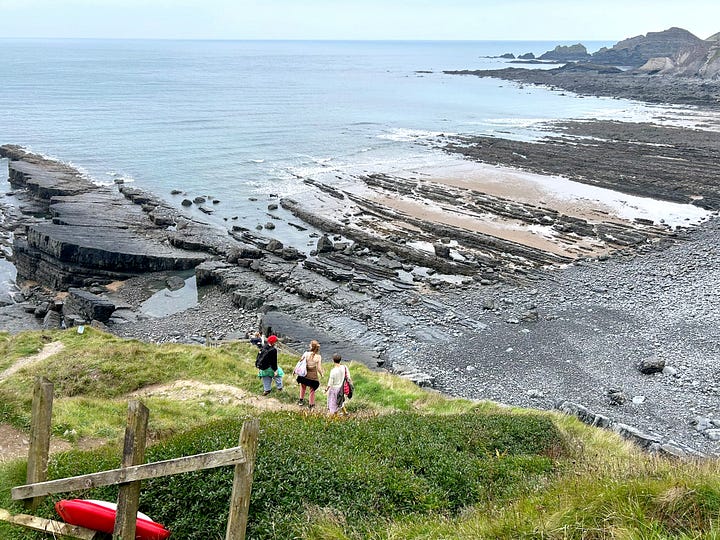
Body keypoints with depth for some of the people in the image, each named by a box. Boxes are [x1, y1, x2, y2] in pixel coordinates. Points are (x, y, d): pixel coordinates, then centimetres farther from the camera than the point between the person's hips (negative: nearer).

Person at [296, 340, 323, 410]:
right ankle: (311, 404, 30)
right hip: (313, 376, -1)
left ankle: (301, 400, 42)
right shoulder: (318, 357, -16)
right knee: (312, 390, 18)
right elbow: (319, 368, -14)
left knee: (303, 387, 29)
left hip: (305, 374, 1)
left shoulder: (306, 353, -14)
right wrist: (322, 374, 6)